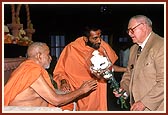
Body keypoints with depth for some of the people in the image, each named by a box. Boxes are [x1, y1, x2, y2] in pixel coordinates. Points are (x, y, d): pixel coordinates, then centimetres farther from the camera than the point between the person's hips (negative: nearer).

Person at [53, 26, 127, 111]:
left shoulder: (103, 46, -2)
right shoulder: (71, 49, -10)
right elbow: (59, 72, 0)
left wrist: (126, 69, 8)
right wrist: (63, 82, -18)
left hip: (97, 97, 3)